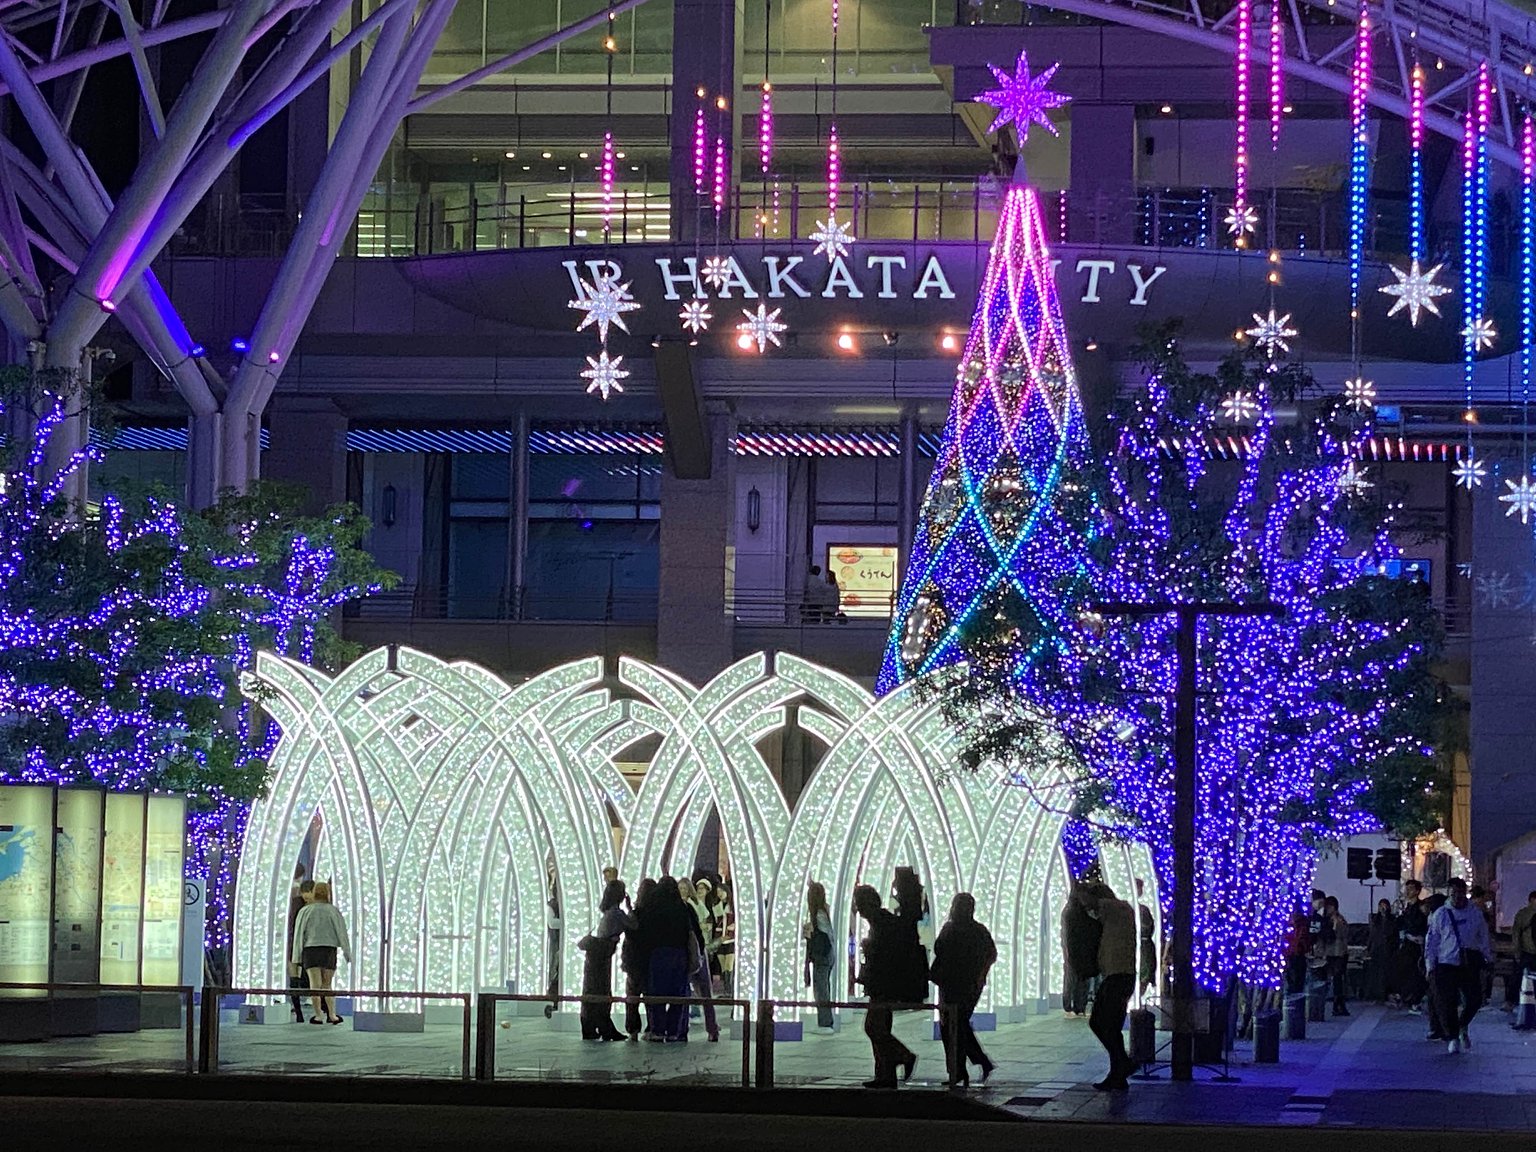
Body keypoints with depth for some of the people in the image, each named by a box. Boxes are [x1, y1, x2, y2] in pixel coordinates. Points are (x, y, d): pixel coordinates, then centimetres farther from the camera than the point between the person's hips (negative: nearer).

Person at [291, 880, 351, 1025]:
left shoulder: (305, 911, 4)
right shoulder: (333, 911, 2)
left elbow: (298, 933, 1)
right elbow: (342, 932, 0)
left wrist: (297, 956, 3)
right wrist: (347, 954, 3)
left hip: (310, 949, -1)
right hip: (329, 949, 1)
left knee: (315, 985, -4)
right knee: (327, 985, 10)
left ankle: (319, 1015, -11)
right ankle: (331, 1015, 1)